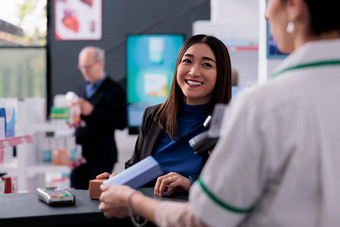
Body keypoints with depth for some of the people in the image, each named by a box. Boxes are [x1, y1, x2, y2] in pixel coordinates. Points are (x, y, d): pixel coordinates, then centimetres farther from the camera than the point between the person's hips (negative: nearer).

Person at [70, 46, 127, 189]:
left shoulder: (115, 90, -7)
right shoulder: (83, 88, 15)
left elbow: (121, 123, -16)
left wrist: (92, 111, -21)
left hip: (102, 157, -6)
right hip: (80, 154, 6)